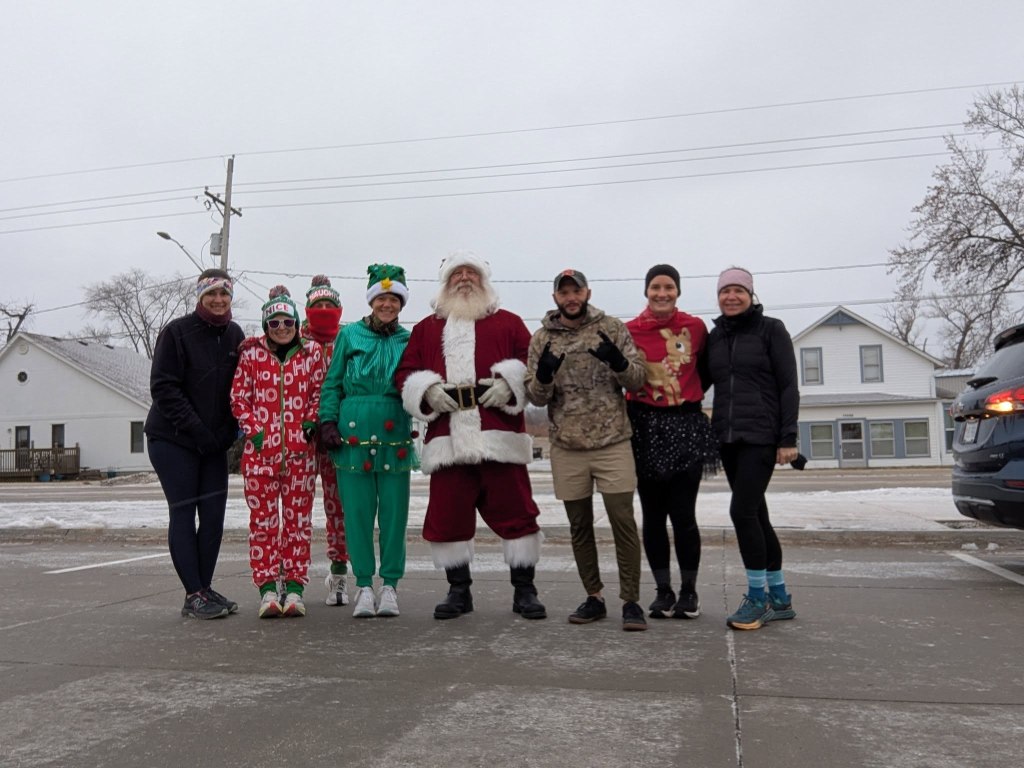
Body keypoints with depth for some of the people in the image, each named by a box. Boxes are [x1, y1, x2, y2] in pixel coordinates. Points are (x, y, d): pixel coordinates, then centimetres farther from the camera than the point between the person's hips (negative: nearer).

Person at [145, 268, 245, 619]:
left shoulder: (234, 335, 6)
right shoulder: (177, 332, -8)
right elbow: (163, 387, -12)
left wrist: (229, 430, -2)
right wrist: (196, 429, -17)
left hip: (214, 443, 5)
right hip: (173, 440, -5)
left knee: (214, 514, 3)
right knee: (184, 513, -3)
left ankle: (205, 588, 14)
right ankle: (193, 596, 1)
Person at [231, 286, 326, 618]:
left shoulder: (312, 352, 6)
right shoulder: (252, 353, 5)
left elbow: (320, 392, 9)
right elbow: (238, 397, 5)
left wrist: (311, 423, -5)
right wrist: (254, 430, -5)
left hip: (300, 449, 0)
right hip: (260, 448, 0)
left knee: (298, 517, 4)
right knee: (262, 518, 2)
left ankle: (294, 588, 11)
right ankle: (268, 589, 9)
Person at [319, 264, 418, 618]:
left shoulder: (409, 340, 10)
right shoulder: (349, 334, 7)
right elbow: (333, 383, 8)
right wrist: (328, 422, -1)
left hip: (395, 437, 1)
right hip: (354, 434, -1)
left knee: (393, 511, 2)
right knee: (357, 512, 2)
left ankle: (390, 585, 13)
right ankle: (364, 586, 13)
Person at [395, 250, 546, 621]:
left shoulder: (508, 322, 15)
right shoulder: (426, 328, 20)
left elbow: (532, 362, 6)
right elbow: (405, 373, 13)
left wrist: (509, 382, -12)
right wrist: (428, 390, -5)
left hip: (500, 436, -1)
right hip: (447, 439, 2)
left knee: (515, 513, 0)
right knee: (447, 517, 3)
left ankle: (524, 590, 12)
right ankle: (459, 590, 18)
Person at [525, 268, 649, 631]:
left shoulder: (612, 329, 1)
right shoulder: (542, 339, 5)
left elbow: (639, 380, -2)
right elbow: (536, 398, 2)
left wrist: (619, 362, -23)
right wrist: (544, 375, -20)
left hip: (613, 442, -2)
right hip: (567, 448, 2)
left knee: (624, 522, -4)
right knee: (580, 527, 11)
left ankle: (630, 601, 7)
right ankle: (594, 598, 24)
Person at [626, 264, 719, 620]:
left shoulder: (695, 327, 1)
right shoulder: (630, 330, 0)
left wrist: (688, 395, 2)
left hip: (686, 426, -1)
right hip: (645, 427, 1)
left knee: (682, 513, -3)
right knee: (653, 515, 6)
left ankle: (689, 591, 14)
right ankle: (663, 591, 19)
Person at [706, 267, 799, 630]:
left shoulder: (771, 329, -1)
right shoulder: (714, 336, 13)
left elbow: (788, 386, -5)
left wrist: (788, 438, -11)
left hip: (761, 435, -5)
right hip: (727, 437, 6)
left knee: (743, 510, -14)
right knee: (755, 514, 9)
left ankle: (757, 598, -1)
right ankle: (779, 598, 20)